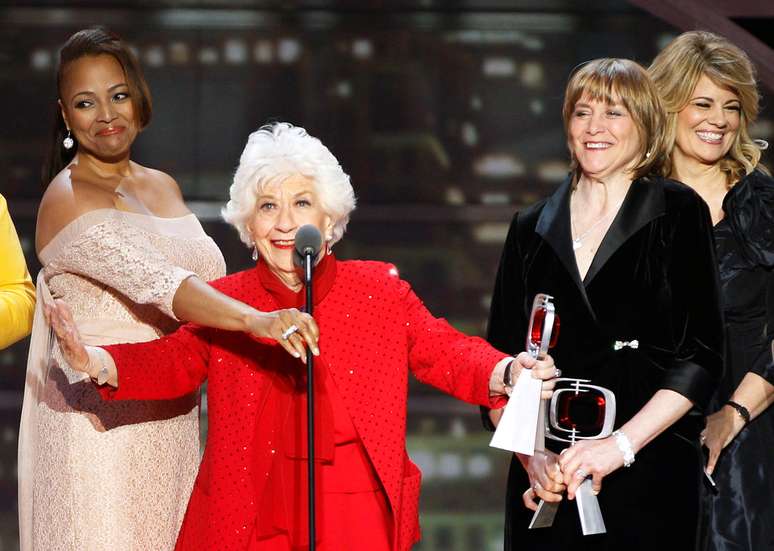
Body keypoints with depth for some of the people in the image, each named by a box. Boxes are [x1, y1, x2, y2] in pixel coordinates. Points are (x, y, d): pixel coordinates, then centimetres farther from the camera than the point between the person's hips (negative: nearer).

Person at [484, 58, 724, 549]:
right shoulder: (532, 229, 10)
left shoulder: (678, 213, 1)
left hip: (648, 477, -3)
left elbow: (701, 357, -5)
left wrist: (621, 444, -14)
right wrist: (530, 455, -8)